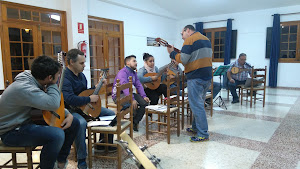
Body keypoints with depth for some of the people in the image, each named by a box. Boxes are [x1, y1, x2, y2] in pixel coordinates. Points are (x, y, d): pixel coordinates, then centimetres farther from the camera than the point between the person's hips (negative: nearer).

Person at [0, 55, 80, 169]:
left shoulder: (33, 79, 0)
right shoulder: (23, 88, -30)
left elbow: (57, 102, 11)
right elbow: (53, 104, -38)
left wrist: (68, 115, -5)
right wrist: (53, 83, -21)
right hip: (12, 131, -9)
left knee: (74, 123, 3)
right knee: (57, 135, -36)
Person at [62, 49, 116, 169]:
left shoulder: (80, 75, 10)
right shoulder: (64, 77, -20)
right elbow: (70, 99, -32)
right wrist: (89, 99, -23)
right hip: (70, 110, -9)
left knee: (111, 113, 3)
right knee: (81, 123, -41)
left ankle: (103, 144, 19)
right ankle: (81, 159, -20)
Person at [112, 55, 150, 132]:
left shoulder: (134, 73, 14)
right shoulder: (123, 72, -16)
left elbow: (139, 85, 8)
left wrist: (144, 96, -7)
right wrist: (132, 99, -39)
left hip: (129, 93, 9)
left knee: (145, 102, -11)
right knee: (133, 104, -35)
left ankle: (135, 122, 0)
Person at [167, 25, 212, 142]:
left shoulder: (190, 40, -9)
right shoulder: (206, 39, 19)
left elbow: (182, 59, -16)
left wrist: (172, 52, -1)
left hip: (196, 77, -9)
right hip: (207, 76, 9)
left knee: (197, 105, -4)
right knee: (199, 104, 18)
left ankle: (203, 134, 1)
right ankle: (196, 128, 29)